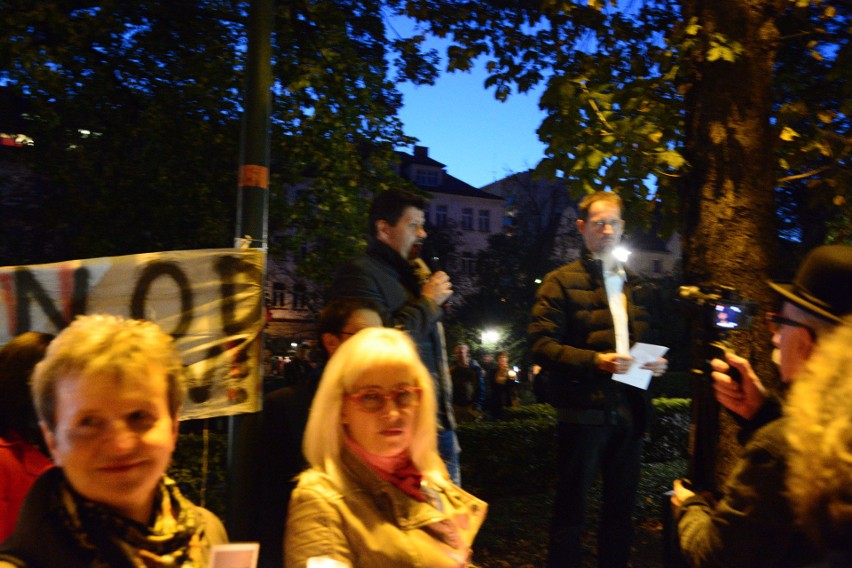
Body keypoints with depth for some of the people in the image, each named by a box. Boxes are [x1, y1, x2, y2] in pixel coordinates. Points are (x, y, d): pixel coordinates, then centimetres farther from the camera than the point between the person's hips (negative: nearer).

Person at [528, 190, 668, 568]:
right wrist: (595, 361, -23)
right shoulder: (562, 281, -3)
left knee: (621, 506, 16)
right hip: (583, 410, -6)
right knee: (571, 507, 4)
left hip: (629, 410, 6)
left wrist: (657, 362, 1)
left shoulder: (638, 287, 16)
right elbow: (541, 345, -12)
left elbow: (649, 338, 24)